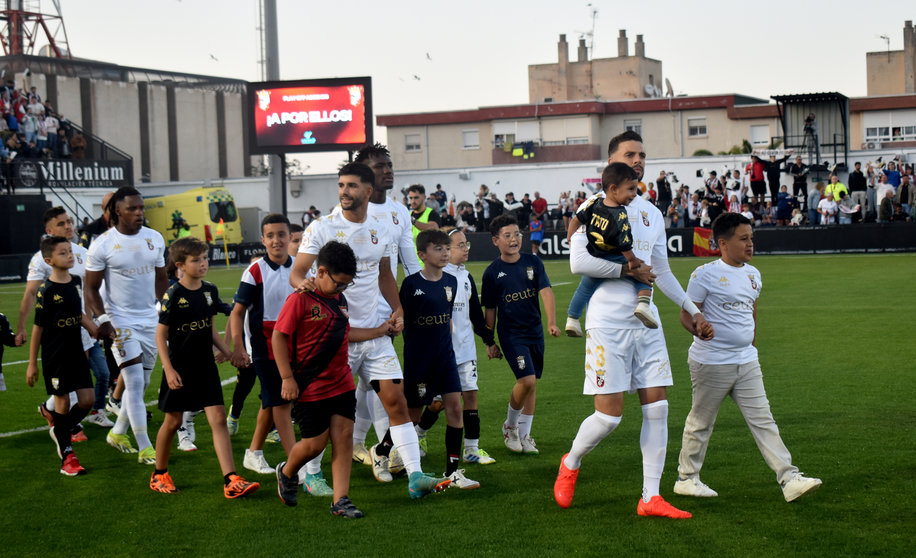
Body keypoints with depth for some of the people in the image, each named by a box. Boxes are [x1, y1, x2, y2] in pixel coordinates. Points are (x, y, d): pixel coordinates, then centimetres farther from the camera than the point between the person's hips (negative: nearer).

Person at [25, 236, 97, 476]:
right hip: (55, 357, -6)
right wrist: (32, 363, -7)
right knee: (63, 403, 0)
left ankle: (60, 430, 30)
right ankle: (67, 456, 11)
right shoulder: (46, 290, -13)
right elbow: (38, 327, -9)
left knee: (87, 400, 4)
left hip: (76, 352, 6)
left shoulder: (76, 282, 4)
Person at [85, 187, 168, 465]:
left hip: (151, 320, 5)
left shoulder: (154, 239, 6)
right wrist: (103, 320, -14)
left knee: (141, 383, 12)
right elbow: (91, 289, -4)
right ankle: (144, 448, -5)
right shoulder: (102, 244, -9)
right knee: (134, 383, -10)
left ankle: (118, 432, 30)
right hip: (120, 322, -5)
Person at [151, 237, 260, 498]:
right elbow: (160, 335, -9)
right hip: (180, 368, -4)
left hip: (206, 366, 4)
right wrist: (168, 370, -15)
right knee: (173, 421, 8)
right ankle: (159, 474, 29)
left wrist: (229, 353, 10)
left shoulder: (210, 291, 4)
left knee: (219, 419, -5)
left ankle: (231, 481, -10)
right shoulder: (172, 295, -12)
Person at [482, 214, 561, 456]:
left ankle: (524, 434, 23)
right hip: (510, 333, -4)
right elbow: (490, 310, 3)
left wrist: (552, 322, -22)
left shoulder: (533, 262, 1)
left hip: (535, 331, 4)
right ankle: (510, 425, 6)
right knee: (527, 379, -17)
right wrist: (489, 342, 5)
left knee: (531, 384, 10)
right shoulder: (493, 272, -4)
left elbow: (545, 291, -8)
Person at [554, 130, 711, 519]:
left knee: (657, 407, 0)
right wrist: (628, 270, -13)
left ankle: (650, 497, 7)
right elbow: (578, 261, -17)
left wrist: (693, 312, 21)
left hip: (645, 321, 7)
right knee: (609, 414, -7)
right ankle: (570, 465, 21)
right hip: (608, 322, -7)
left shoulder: (652, 214, 16)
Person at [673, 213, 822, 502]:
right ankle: (686, 478, 21)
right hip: (711, 362, -6)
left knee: (763, 421, 1)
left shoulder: (753, 274, 11)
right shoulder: (705, 274, -10)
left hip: (746, 362, 6)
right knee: (701, 422, 6)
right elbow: (687, 314, -10)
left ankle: (789, 479, -3)